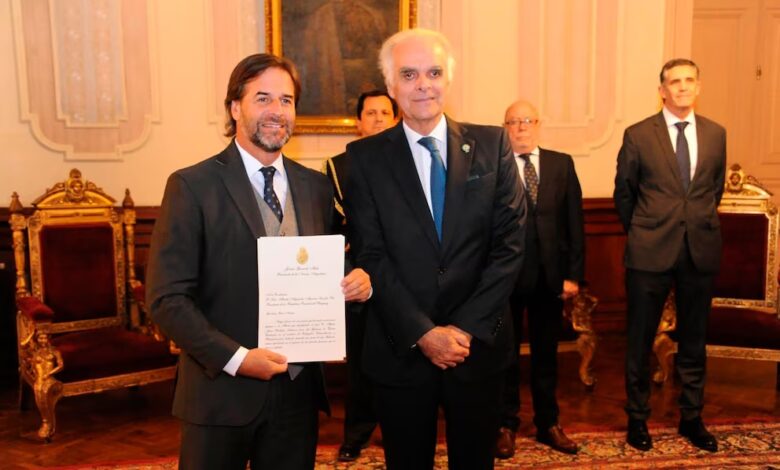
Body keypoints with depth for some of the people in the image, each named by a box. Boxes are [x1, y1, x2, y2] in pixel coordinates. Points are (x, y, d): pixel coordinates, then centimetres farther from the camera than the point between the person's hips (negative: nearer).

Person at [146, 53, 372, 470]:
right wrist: (234, 357, -19)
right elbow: (167, 298, -11)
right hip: (221, 392, -4)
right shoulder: (191, 186, -8)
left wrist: (355, 282, -8)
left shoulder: (316, 186, 5)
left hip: (299, 389, 4)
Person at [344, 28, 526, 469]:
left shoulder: (492, 144, 0)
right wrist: (422, 333, -14)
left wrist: (468, 327, -11)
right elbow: (371, 256, -7)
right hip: (401, 350, -1)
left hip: (479, 345, 1)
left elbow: (510, 242, -4)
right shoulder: (366, 157, -3)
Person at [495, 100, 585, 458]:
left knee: (546, 353, 14)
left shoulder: (562, 164, 5)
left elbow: (575, 222, 3)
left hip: (550, 277, 3)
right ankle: (506, 425, 27)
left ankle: (548, 424, 30)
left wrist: (574, 274, -2)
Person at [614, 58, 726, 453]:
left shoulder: (716, 134, 7)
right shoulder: (638, 135, -3)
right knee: (640, 340, 6)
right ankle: (637, 417, 21)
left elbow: (715, 189, 17)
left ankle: (691, 417, 27)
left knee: (694, 341, 12)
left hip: (700, 251, 3)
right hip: (650, 251, -3)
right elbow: (624, 194, 5)